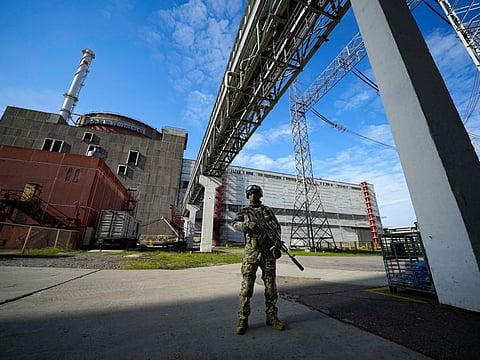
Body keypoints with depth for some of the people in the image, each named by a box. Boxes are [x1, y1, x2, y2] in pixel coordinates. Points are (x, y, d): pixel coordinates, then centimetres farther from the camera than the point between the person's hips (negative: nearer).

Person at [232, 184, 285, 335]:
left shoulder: (268, 211, 14)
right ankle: (243, 319, 14)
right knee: (247, 286, 1)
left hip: (268, 252, 3)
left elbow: (277, 228, 15)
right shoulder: (244, 211, 9)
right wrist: (248, 224, -25)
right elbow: (235, 224, -6)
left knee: (271, 287, 9)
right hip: (251, 252, -2)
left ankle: (271, 317, 24)